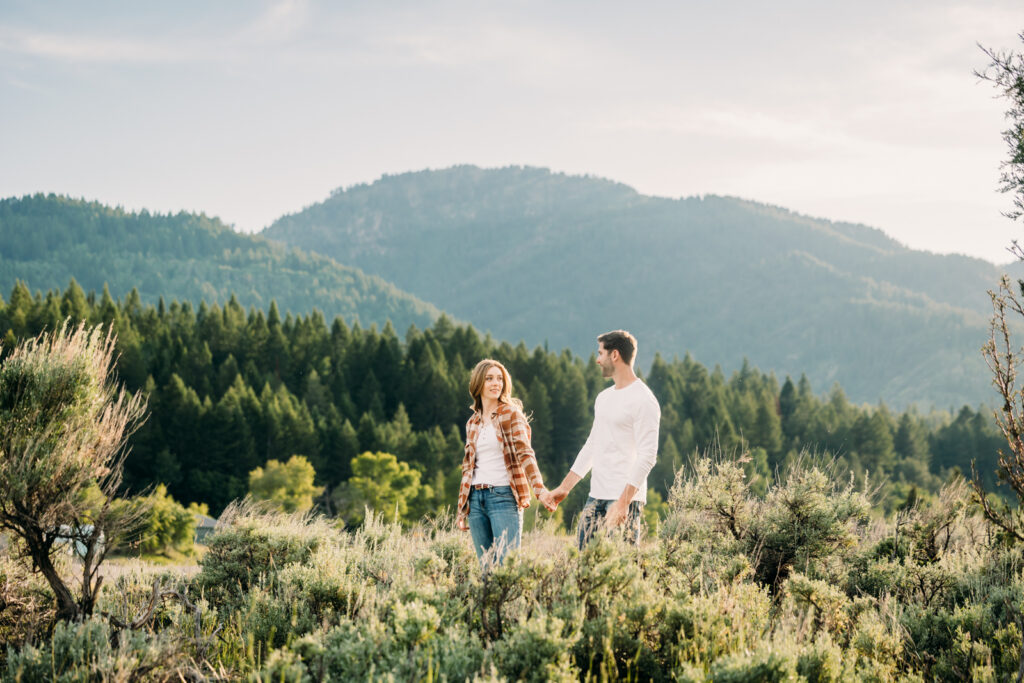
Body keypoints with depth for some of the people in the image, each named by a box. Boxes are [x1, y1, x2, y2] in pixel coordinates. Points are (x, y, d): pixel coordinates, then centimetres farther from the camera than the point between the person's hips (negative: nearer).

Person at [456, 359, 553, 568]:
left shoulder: (511, 414, 0)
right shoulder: (473, 423, 16)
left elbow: (524, 453, -11)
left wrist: (539, 488, -26)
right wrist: (461, 510, 20)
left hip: (503, 496, -5)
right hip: (476, 499, 5)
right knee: (486, 565, 3)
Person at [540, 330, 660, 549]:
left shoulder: (643, 400, -11)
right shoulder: (604, 398, 18)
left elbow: (646, 457, -17)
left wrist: (623, 502, -24)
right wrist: (564, 488, 21)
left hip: (625, 498, -9)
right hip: (595, 497, 9)